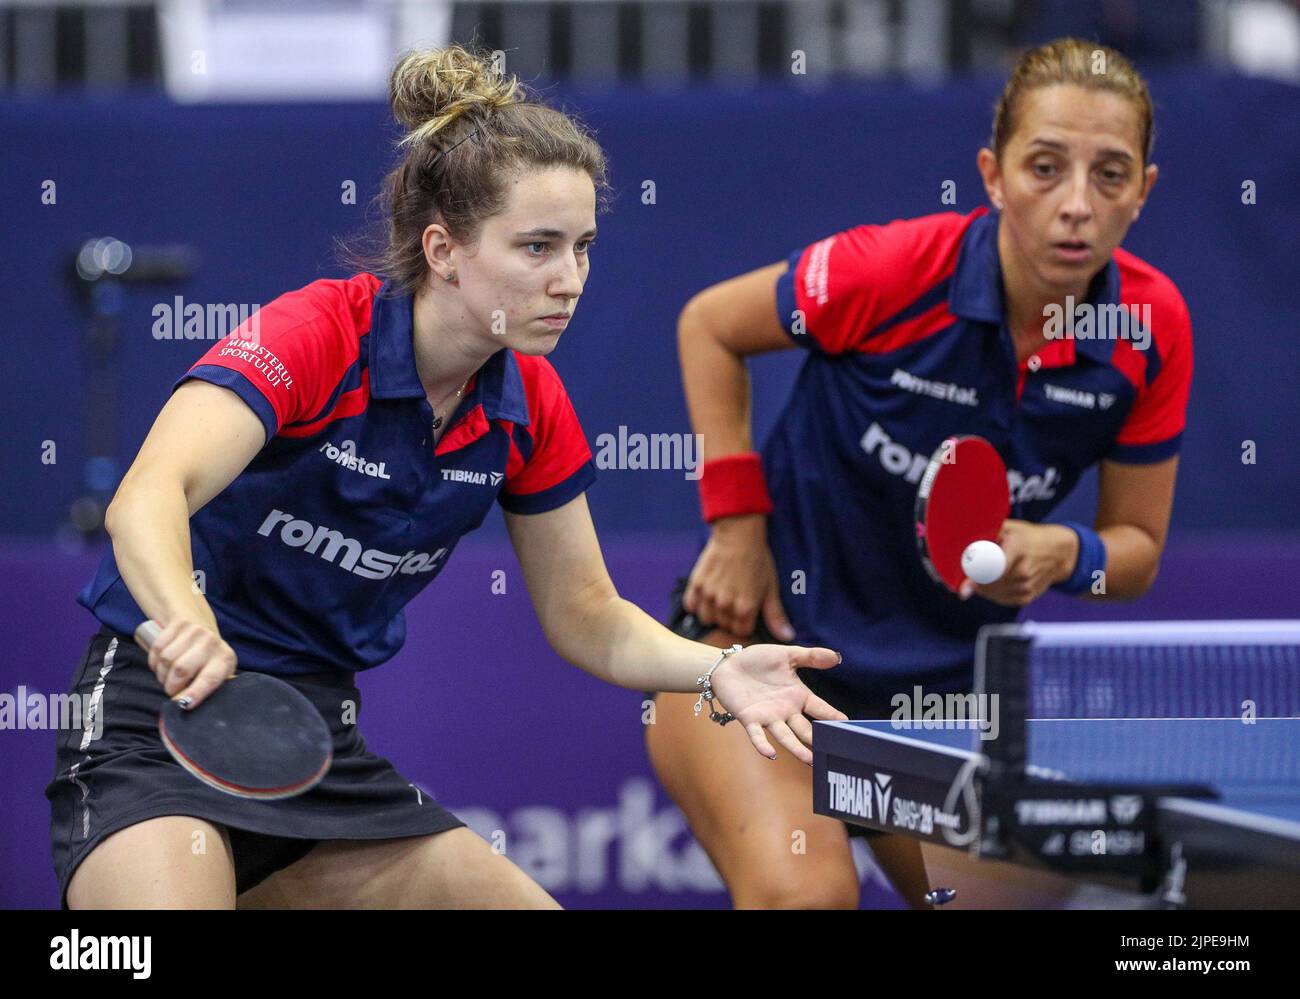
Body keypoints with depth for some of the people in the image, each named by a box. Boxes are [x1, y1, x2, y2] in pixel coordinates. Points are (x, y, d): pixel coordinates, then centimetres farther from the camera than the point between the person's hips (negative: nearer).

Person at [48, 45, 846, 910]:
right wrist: (188, 630, -54)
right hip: (160, 718, -7)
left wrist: (719, 668, -6)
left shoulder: (530, 404, 2)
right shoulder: (316, 334, -18)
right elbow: (147, 498, -33)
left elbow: (584, 615, 13)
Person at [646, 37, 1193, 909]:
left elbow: (1137, 546, 2)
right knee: (804, 892, -29)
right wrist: (738, 522, -8)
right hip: (767, 633, -5)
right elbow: (709, 326, -1)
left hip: (944, 686, 5)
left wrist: (1065, 556, -22)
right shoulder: (892, 272, -21)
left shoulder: (1153, 328, -11)